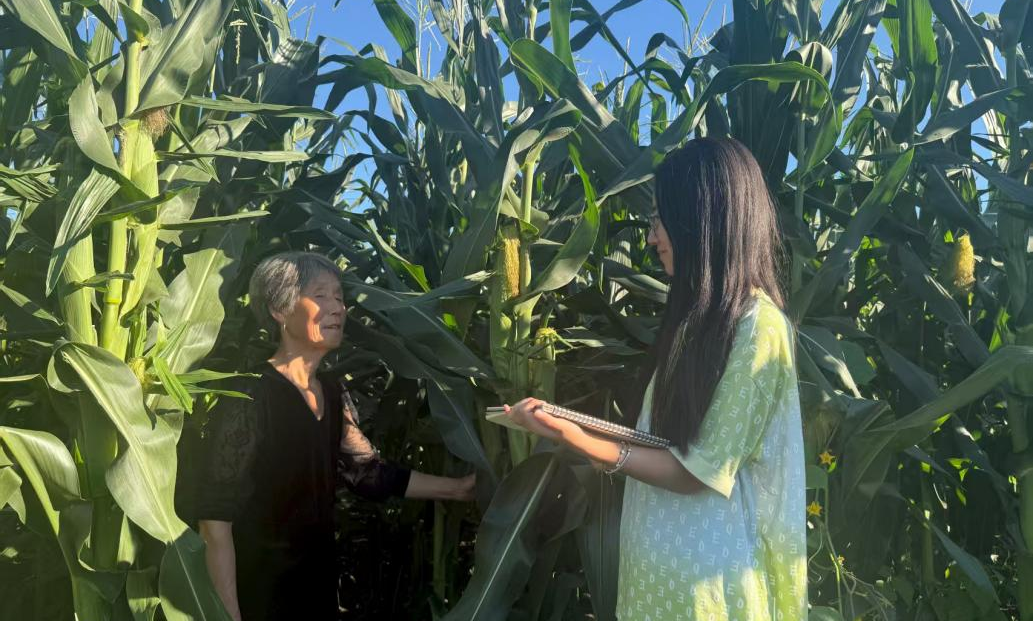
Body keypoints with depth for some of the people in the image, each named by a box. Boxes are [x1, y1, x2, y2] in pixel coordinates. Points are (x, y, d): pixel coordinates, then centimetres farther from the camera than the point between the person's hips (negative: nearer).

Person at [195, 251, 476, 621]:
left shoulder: (332, 394, 5)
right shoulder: (249, 397, -19)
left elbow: (368, 472, 11)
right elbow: (215, 518, -20)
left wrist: (457, 488, 9)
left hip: (319, 582, 8)